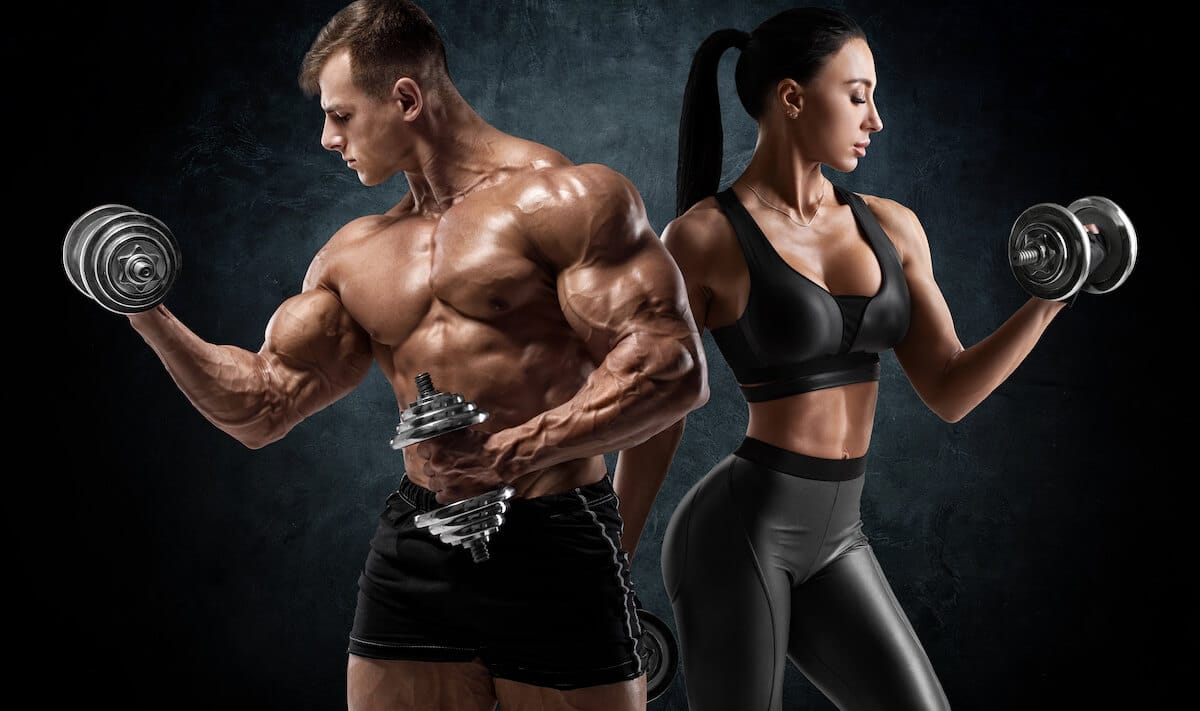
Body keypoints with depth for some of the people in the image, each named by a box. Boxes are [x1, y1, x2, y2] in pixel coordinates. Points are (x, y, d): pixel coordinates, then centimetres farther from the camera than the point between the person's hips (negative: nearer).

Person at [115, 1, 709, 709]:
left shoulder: (562, 198, -8)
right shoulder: (354, 254, 13)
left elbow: (674, 367, -15)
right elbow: (262, 408, 13)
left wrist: (514, 452, -21)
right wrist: (152, 319, 0)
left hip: (556, 546, -5)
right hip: (414, 550, 6)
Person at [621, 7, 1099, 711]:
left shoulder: (892, 227, 8)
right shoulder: (703, 237, -9)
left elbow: (950, 392, 7)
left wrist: (1046, 302, -7)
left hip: (835, 541, 6)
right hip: (737, 529, -6)